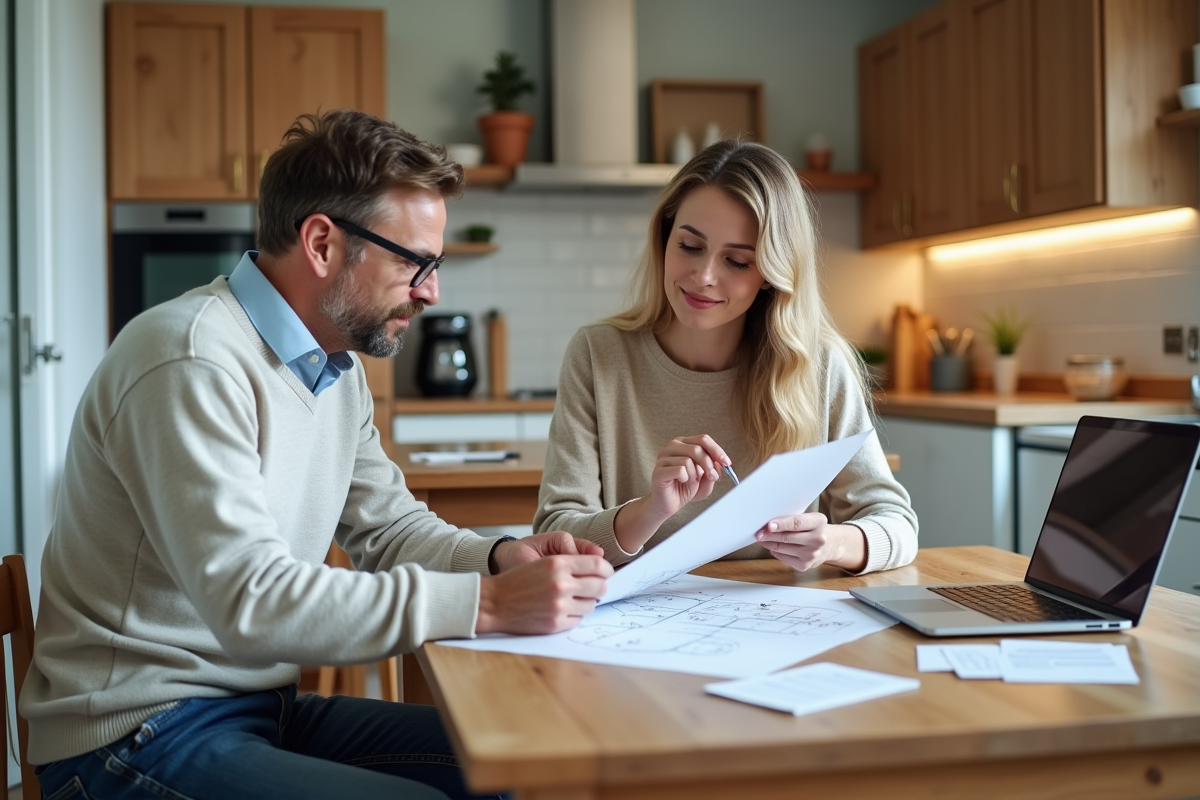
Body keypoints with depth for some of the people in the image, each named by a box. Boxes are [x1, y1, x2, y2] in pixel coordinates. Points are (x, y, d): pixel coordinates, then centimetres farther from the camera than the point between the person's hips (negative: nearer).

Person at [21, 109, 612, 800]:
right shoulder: (191, 361, -22)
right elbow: (249, 601, -29)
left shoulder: (339, 368, 7)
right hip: (140, 734, -8)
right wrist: (487, 603, -30)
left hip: (264, 705, 8)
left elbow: (390, 525, 14)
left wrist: (497, 557, -7)